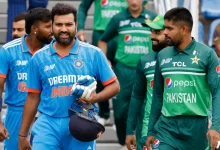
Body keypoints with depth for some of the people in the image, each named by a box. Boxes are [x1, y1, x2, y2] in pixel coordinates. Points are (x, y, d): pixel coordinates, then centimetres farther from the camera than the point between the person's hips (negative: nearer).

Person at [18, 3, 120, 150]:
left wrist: (96, 98, -17)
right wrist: (22, 135, 11)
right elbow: (33, 97, 12)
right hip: (48, 124, 1)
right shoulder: (39, 57, 7)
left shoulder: (93, 53, 1)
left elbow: (114, 85, 5)